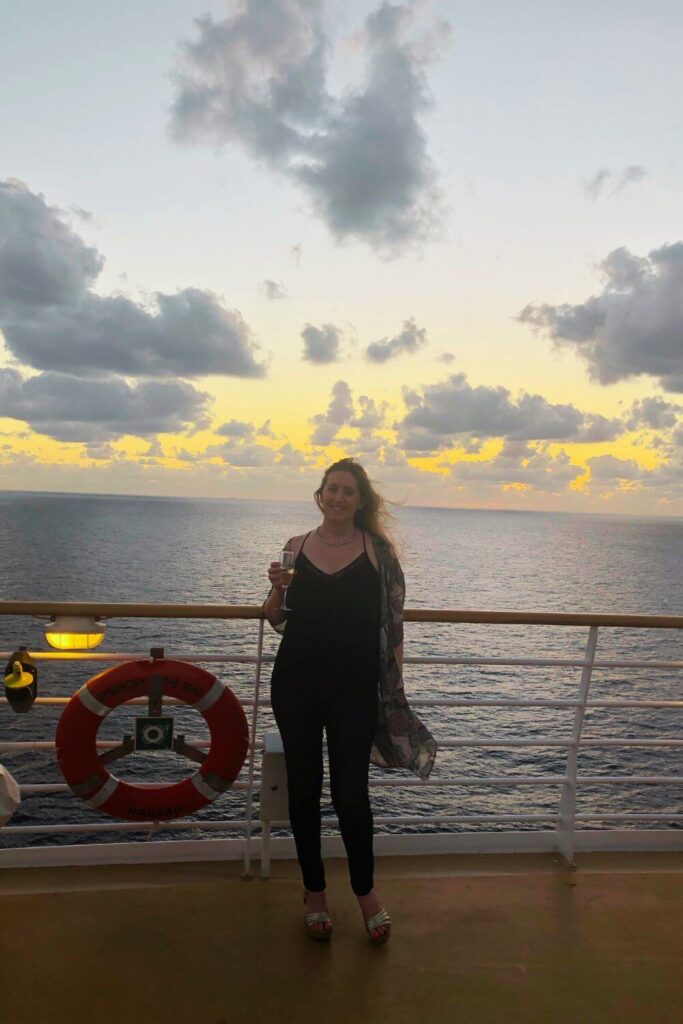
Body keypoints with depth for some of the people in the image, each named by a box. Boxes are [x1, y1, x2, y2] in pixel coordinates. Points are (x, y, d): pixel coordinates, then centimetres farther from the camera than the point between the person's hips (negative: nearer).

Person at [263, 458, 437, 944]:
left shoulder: (379, 550, -2)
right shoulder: (296, 547, 3)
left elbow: (393, 621, 0)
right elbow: (276, 618, 10)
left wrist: (394, 681, -3)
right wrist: (277, 589, -10)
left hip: (355, 689, -2)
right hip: (296, 685, 3)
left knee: (350, 791, 1)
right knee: (304, 788, 13)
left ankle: (366, 890, 29)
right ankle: (314, 891, 34)